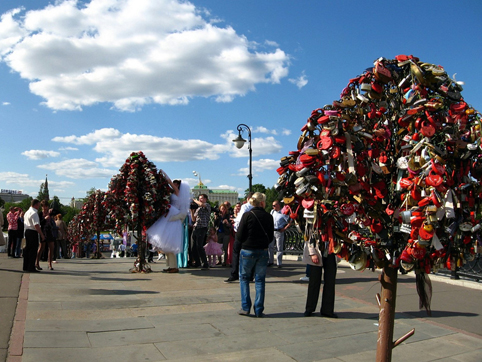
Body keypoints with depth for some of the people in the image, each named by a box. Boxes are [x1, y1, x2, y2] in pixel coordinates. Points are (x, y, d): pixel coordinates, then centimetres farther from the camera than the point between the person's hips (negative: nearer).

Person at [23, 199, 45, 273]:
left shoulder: (27, 212, 17)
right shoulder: (34, 213, -15)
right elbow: (36, 225, -22)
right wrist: (42, 234, -19)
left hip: (27, 231, 10)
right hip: (33, 232, -10)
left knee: (27, 249, 14)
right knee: (33, 250, -6)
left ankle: (26, 267, 20)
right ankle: (31, 267, -5)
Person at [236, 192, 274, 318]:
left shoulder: (247, 215, -10)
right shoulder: (269, 217, -2)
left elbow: (239, 236, -9)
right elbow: (270, 237, 4)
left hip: (247, 251, -2)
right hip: (263, 252, 2)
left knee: (244, 278, 14)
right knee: (260, 280, 10)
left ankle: (245, 307, 9)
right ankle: (259, 310, 11)